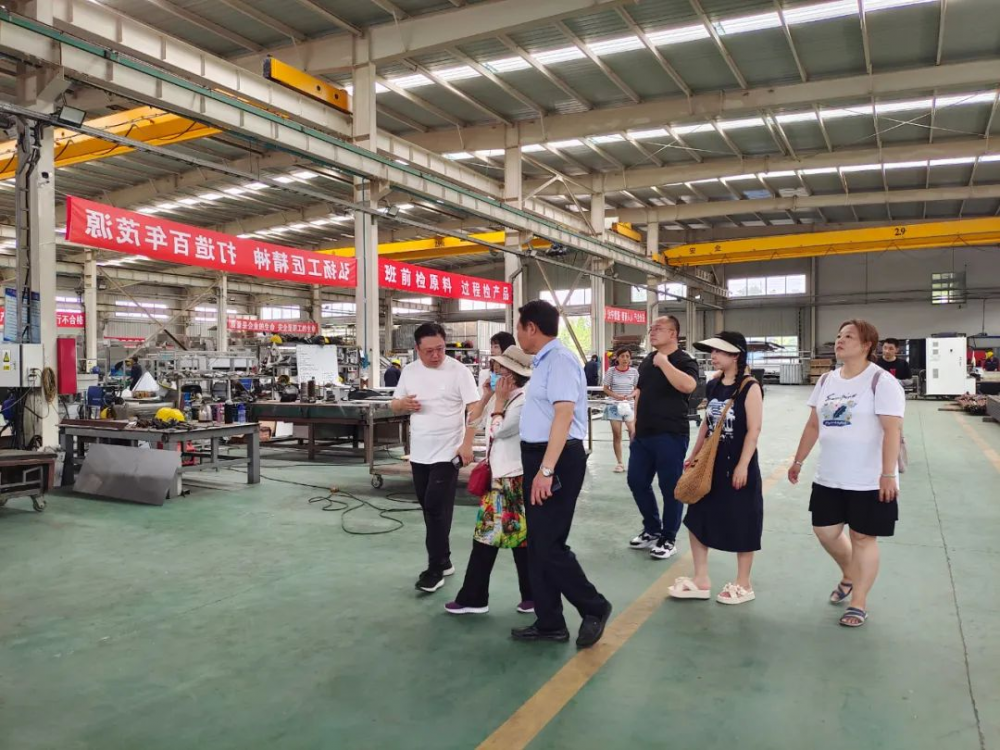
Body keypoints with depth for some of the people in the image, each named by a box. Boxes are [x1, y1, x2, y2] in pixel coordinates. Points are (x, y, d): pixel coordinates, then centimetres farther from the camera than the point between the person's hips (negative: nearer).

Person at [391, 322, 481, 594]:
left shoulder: (459, 371, -9)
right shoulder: (409, 371, 6)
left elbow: (474, 408, -12)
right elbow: (394, 405, 13)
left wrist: (467, 444, -20)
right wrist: (403, 404, -11)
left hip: (448, 454, -6)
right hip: (419, 454, 6)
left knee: (436, 509, -6)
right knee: (430, 508, 14)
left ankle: (436, 568, 6)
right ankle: (443, 561, 28)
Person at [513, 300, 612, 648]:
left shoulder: (559, 359, -16)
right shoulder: (543, 362, 13)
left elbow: (564, 416, -24)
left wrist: (547, 470, -29)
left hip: (558, 460, -10)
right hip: (539, 458, 10)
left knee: (550, 545, -5)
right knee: (537, 545, 13)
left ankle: (594, 609, 17)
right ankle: (549, 623, 25)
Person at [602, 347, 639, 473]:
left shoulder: (634, 371, 1)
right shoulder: (611, 371, -3)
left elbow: (637, 389, 8)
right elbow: (606, 389, 2)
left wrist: (631, 395, -13)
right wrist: (616, 395, -16)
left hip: (630, 405, 1)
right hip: (615, 405, -1)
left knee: (633, 432, -13)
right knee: (617, 435, 2)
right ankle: (620, 463, 11)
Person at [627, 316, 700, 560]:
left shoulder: (684, 361, -9)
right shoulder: (647, 360, 12)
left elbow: (688, 386, -31)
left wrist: (664, 363, -24)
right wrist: (636, 422, 16)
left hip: (670, 435, -7)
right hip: (643, 434, 7)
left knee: (670, 487, 2)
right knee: (637, 481, 12)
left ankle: (668, 539, 17)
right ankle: (652, 530, 29)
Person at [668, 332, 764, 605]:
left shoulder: (750, 388, -13)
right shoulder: (713, 385, 7)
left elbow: (754, 430, -16)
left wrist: (743, 465, -19)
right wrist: (694, 455, 14)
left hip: (738, 465, -7)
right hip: (711, 463, 7)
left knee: (742, 524, 6)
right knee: (697, 518, 10)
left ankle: (743, 584, 22)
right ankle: (701, 580, 22)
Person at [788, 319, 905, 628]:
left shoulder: (881, 382, -12)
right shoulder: (826, 381, 7)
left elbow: (892, 430, -17)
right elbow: (813, 425, 13)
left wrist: (888, 474, -22)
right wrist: (798, 461, 14)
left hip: (868, 481, -6)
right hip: (828, 477, 6)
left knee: (863, 538, 4)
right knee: (825, 531, 11)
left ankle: (859, 603, 19)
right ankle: (849, 576, 40)